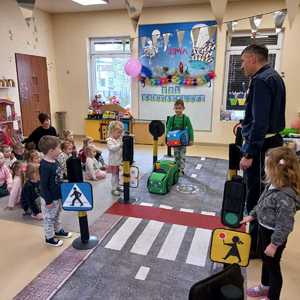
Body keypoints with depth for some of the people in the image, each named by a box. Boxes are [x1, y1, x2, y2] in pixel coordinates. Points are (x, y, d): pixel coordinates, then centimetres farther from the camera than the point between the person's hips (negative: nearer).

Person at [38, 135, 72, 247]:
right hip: (50, 198, -9)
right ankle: (49, 238, 27)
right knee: (49, 218, 10)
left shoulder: (55, 161, -1)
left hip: (58, 195, 9)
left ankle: (58, 231, 45)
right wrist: (48, 201, -19)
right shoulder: (45, 166, -29)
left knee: (57, 215, 26)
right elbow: (43, 185, -25)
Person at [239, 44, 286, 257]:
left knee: (256, 197, 0)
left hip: (261, 146, -10)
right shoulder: (274, 77, 15)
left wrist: (249, 153, -24)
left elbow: (260, 121, -24)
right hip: (272, 142, 10)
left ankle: (256, 246, 14)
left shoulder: (261, 80, -16)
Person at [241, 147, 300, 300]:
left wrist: (274, 244, -20)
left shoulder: (285, 196, -34)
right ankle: (265, 286, 51)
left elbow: (284, 224, -27)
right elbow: (262, 204, 10)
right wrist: (252, 215, 16)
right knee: (265, 261, 28)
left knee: (273, 266, 13)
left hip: (274, 235, -9)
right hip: (264, 229, 9)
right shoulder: (273, 184, -7)